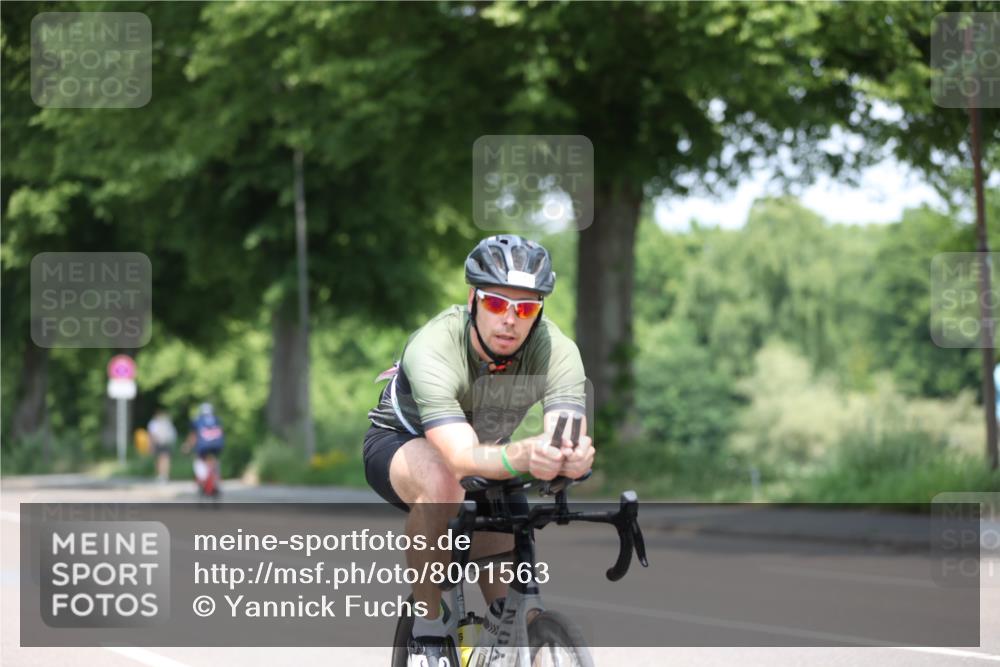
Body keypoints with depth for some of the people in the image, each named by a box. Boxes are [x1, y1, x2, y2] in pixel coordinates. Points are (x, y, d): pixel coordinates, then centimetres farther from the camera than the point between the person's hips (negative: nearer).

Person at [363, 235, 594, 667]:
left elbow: (569, 434, -41)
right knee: (443, 481, -38)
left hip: (485, 450, 4)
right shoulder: (433, 350, -37)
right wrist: (524, 456, -70)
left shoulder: (556, 351, -27)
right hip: (400, 444, -4)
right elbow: (462, 457, -49)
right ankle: (428, 631, -23)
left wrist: (573, 457, -67)